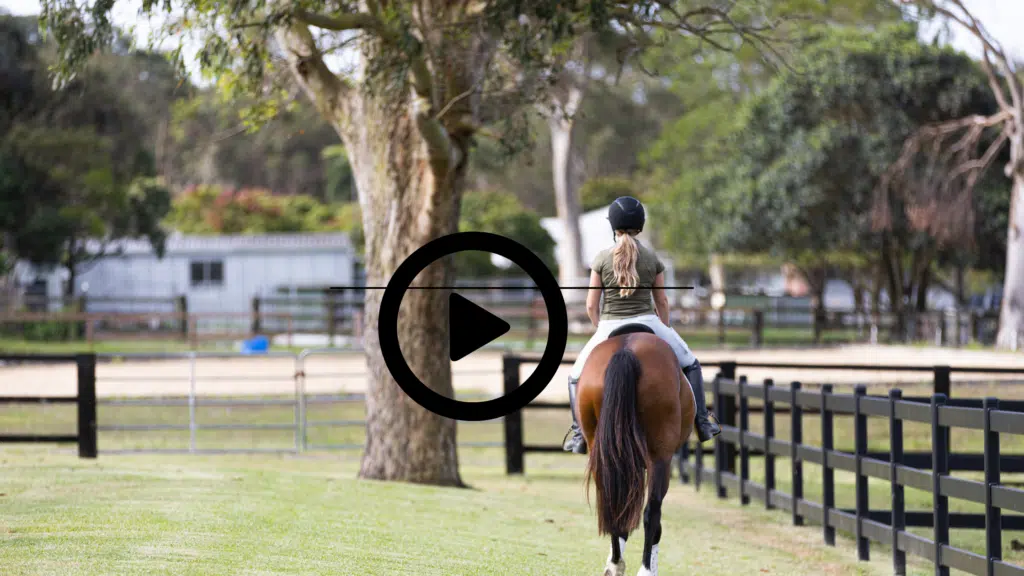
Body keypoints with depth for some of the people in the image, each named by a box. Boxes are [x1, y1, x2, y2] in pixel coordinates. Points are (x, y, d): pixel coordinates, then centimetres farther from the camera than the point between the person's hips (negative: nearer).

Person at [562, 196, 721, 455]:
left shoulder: (602, 259, -4)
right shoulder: (652, 259, 1)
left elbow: (591, 305, -2)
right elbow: (662, 302, 7)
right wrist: (665, 334, 22)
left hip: (610, 327, -1)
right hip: (647, 324, 1)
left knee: (577, 376, 22)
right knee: (690, 365, 25)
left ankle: (579, 434, 11)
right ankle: (702, 423, 22)